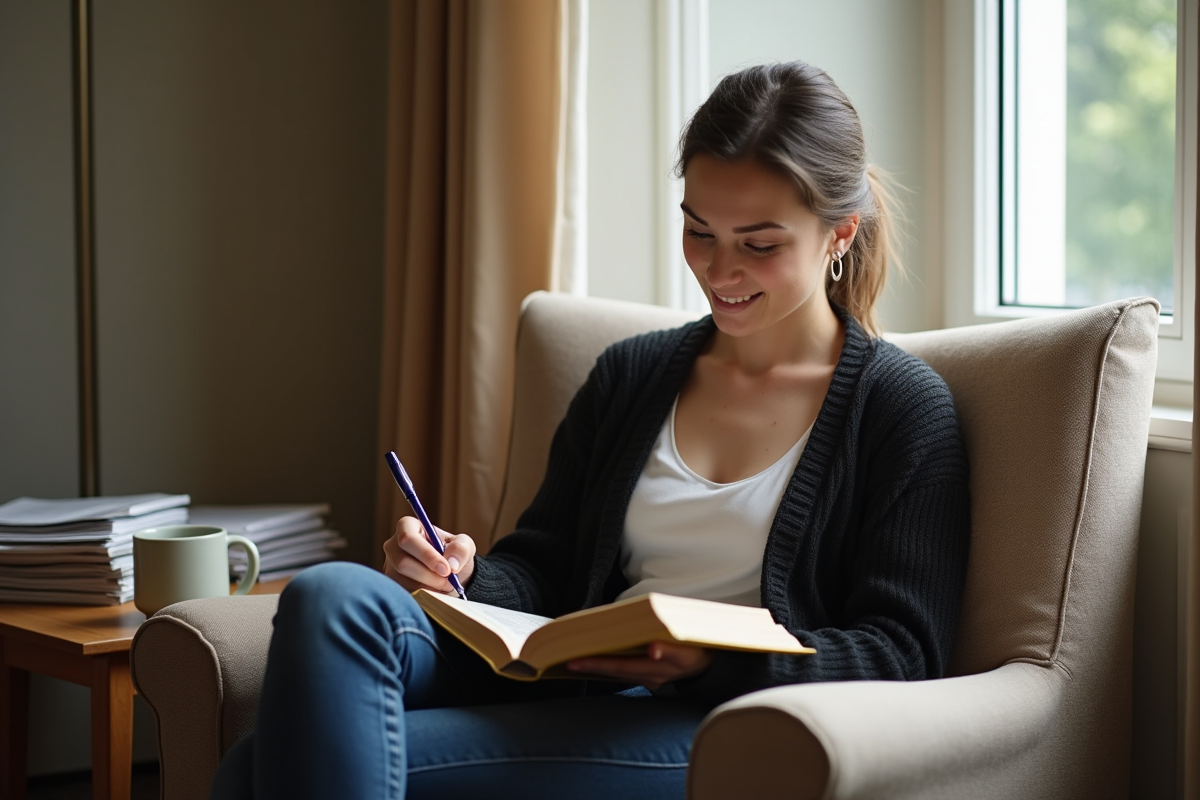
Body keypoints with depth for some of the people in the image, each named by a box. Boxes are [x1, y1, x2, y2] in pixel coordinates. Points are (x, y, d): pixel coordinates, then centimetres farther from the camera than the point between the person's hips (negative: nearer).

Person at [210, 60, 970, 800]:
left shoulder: (904, 405, 5)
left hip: (722, 729, -6)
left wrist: (714, 660, -19)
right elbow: (540, 565, 20)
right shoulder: (630, 374, 22)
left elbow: (900, 652, -3)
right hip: (565, 694, 6)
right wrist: (464, 576, -5)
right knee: (333, 597, -27)